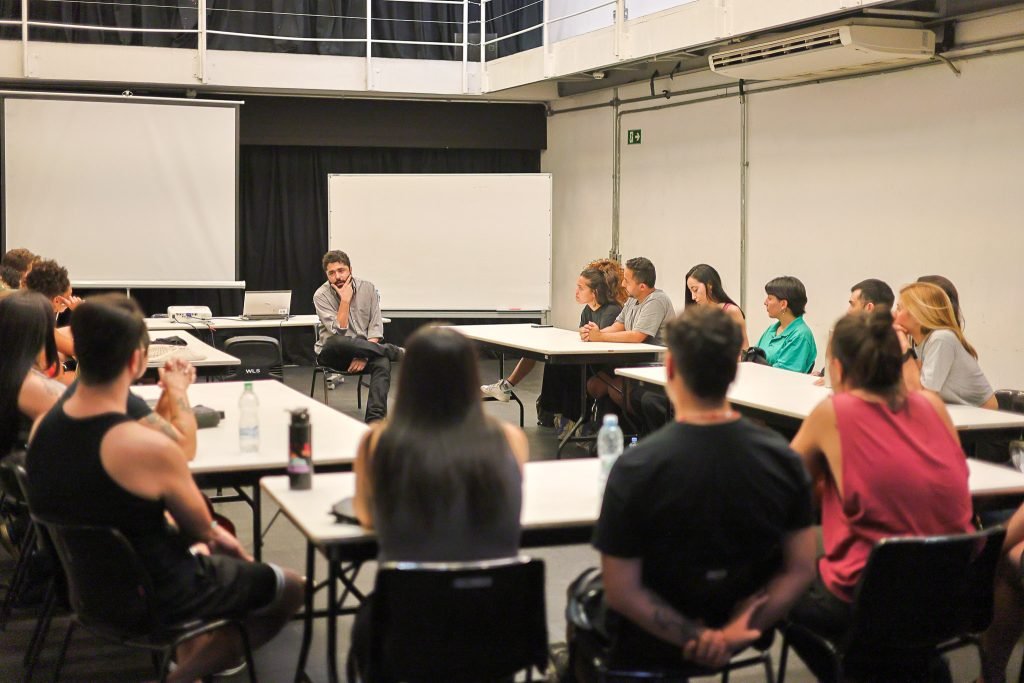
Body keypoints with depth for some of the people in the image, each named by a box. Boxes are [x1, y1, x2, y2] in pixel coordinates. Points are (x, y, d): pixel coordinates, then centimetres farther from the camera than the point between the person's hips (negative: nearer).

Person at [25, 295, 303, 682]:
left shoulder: (43, 426, -10)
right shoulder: (149, 447, -33)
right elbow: (200, 526, -13)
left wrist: (213, 534, 6)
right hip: (153, 595, -7)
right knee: (290, 588, 13)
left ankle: (193, 651, 35)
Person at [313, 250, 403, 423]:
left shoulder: (368, 288, 0)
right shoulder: (321, 295, -8)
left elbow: (375, 327, -3)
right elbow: (338, 332, -18)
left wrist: (363, 355, -17)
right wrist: (345, 300, -20)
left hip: (363, 349, 2)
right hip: (333, 354, -2)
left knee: (382, 363, -33)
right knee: (337, 342, -39)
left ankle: (375, 420, -38)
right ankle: (396, 352, -20)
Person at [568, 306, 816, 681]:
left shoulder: (635, 469, -27)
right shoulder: (782, 457, -14)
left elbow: (621, 591, -23)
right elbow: (800, 570, -9)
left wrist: (697, 637, -17)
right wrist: (736, 631, -12)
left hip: (649, 647, -4)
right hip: (742, 626, 4)